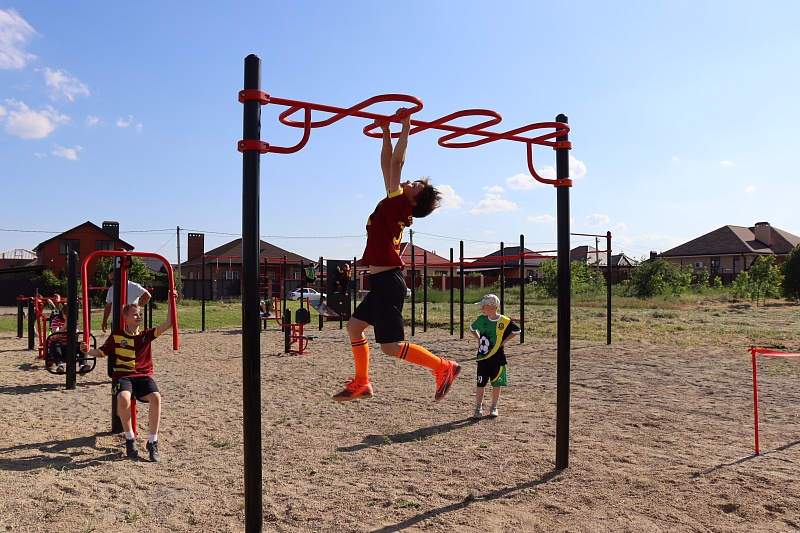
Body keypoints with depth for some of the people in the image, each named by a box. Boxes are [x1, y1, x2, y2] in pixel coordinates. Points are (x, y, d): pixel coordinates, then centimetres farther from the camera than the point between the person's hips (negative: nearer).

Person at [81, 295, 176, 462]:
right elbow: (101, 352, 15)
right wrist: (88, 350, -7)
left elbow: (168, 324, 0)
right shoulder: (116, 335, 10)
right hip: (122, 375, -1)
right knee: (123, 398, -36)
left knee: (156, 397, -31)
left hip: (144, 375, 1)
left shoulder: (147, 334, 10)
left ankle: (153, 442, -16)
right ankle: (129, 439, -10)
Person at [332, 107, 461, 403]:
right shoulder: (395, 204, 12)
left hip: (388, 281, -10)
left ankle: (444, 367, 2)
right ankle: (361, 383, 26)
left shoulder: (399, 203, -8)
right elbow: (387, 164, 18)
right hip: (384, 281, 10)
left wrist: (405, 128, -6)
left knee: (391, 346, -10)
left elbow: (396, 162, -11)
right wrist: (386, 132, 19)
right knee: (354, 326, 19)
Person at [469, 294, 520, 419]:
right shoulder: (481, 319, -2)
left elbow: (516, 331, 4)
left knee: (496, 383, 9)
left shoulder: (504, 321, -11)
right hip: (483, 357, 2)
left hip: (498, 357, -2)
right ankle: (478, 408, 12)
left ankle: (494, 407, 23)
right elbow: (472, 328, 18)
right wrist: (479, 339, 7)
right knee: (480, 383, 3)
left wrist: (504, 341, -4)